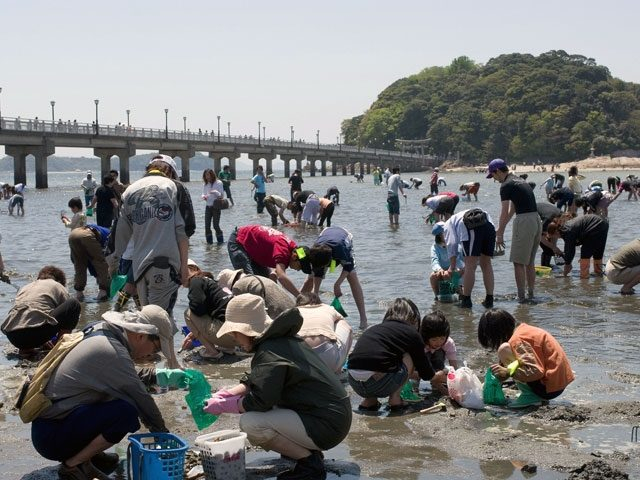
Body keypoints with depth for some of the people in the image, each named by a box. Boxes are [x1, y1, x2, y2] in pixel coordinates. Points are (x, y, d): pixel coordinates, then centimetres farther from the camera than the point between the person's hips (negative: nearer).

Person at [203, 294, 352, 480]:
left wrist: (223, 406, -8)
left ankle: (310, 464, -9)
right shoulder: (282, 339, 10)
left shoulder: (269, 355, -20)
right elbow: (255, 381, 20)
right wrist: (227, 394, 9)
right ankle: (305, 450, 16)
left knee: (250, 423, -21)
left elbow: (259, 401, -23)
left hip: (326, 427, -10)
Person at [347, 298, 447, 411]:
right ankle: (395, 398, 9)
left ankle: (369, 400, 17)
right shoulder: (411, 333, 9)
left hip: (354, 384, 6)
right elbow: (426, 373, 18)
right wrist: (437, 377, 42)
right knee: (409, 358, 16)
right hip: (378, 384, -6)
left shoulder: (374, 329, 28)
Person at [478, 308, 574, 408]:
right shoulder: (522, 329, 9)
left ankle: (530, 396, -10)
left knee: (504, 350, -16)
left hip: (549, 389, -10)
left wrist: (508, 372, -25)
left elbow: (536, 371, -27)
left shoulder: (517, 340, -19)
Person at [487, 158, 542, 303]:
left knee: (519, 262, -1)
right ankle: (530, 295, 21)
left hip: (524, 221, -9)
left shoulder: (506, 185, -8)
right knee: (530, 262, 16)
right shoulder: (520, 181, 20)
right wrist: (500, 229, 30)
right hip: (537, 220, 9)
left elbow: (504, 212, -9)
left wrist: (500, 234, -1)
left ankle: (521, 297, 1)